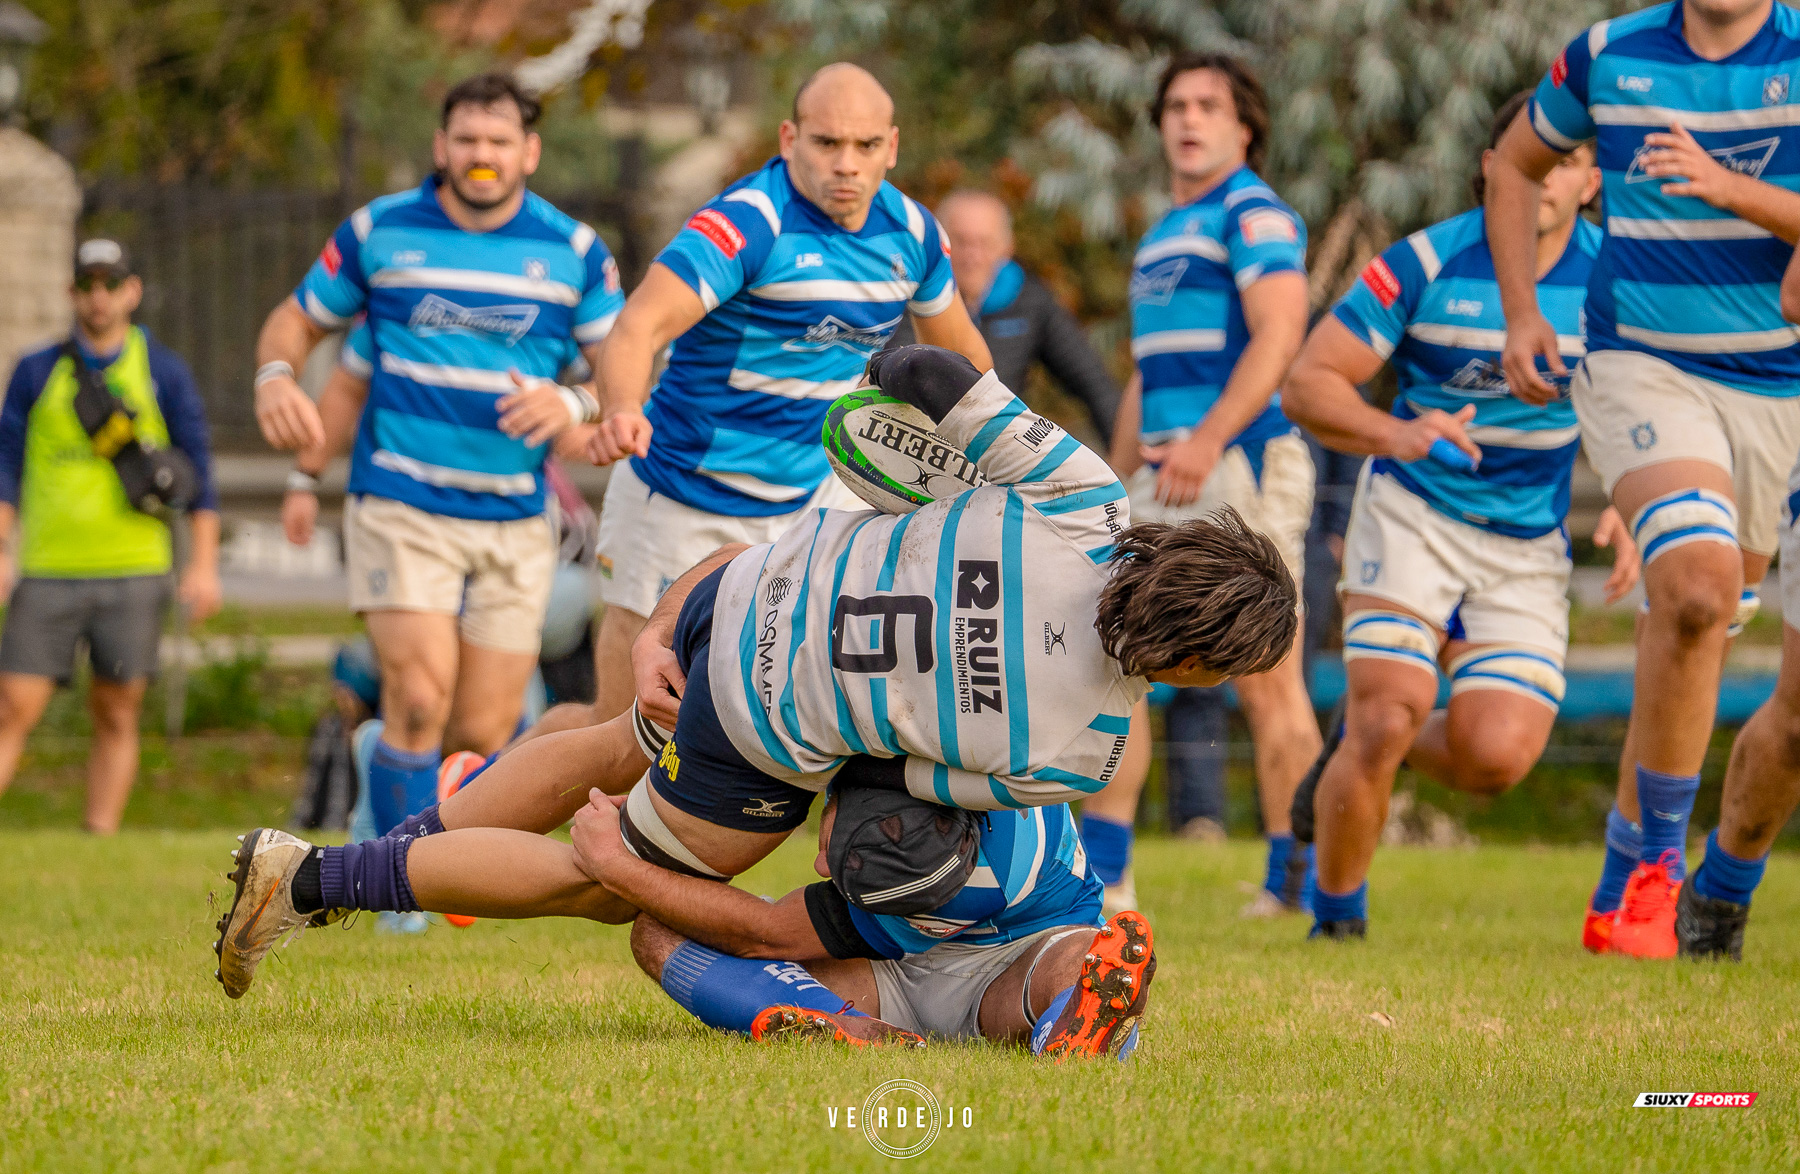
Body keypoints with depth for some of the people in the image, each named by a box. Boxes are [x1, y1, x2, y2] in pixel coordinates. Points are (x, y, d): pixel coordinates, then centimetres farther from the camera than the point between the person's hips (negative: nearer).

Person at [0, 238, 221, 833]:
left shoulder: (163, 373, 8)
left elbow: (198, 472, 7)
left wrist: (203, 563, 0)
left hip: (133, 574, 0)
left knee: (116, 717, 1)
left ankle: (100, 841, 5)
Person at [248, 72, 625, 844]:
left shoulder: (574, 251, 3)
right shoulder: (379, 231, 3)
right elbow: (296, 320, 14)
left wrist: (573, 403, -21)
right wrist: (275, 378, -9)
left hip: (516, 525, 2)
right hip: (401, 510, -2)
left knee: (482, 737, 0)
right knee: (420, 704, -18)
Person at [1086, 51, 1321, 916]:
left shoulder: (1254, 214, -5)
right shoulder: (1163, 235, 23)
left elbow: (1280, 334, -19)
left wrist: (1209, 438, -28)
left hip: (1242, 461, -9)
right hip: (1168, 479, 9)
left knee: (1266, 682, -8)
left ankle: (1296, 884, -4)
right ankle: (1103, 876, 6)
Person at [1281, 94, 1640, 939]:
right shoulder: (1423, 264, -11)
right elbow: (1307, 383, -9)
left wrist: (1626, 513, -8)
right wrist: (1394, 434, -28)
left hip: (1529, 549, 2)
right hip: (1412, 513, -2)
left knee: (1496, 756, -15)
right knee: (1391, 714, -19)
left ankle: (1362, 737, 20)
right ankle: (1335, 921, 6)